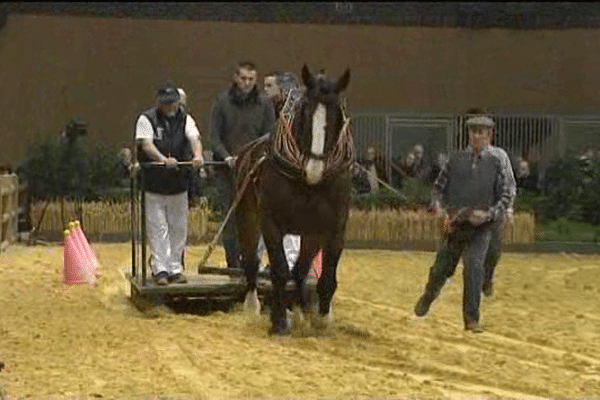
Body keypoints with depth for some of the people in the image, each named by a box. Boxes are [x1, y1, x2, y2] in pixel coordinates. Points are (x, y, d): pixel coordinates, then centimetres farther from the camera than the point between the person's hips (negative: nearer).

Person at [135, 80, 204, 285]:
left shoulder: (185, 119, 6)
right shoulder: (146, 119, -4)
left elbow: (194, 138, -10)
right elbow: (146, 145, -18)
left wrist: (197, 155, -33)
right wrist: (164, 159, -36)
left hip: (179, 183, 4)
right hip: (154, 185, -4)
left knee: (178, 228, 9)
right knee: (158, 229, -4)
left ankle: (175, 269, 18)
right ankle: (160, 269, 0)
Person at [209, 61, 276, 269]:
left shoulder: (264, 103, 3)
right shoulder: (222, 101, 0)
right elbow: (214, 135, -2)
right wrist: (226, 157, -16)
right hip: (226, 168, -1)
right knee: (230, 216, 1)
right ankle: (233, 263, 6)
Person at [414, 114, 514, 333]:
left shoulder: (495, 162, 0)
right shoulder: (456, 159, 3)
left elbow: (506, 195, 3)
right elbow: (438, 188, 11)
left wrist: (489, 214, -12)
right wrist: (444, 210, -3)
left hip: (481, 227, -2)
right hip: (455, 224, 2)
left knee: (474, 267, -15)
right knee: (442, 267, 10)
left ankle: (471, 318, -3)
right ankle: (428, 296, 43)